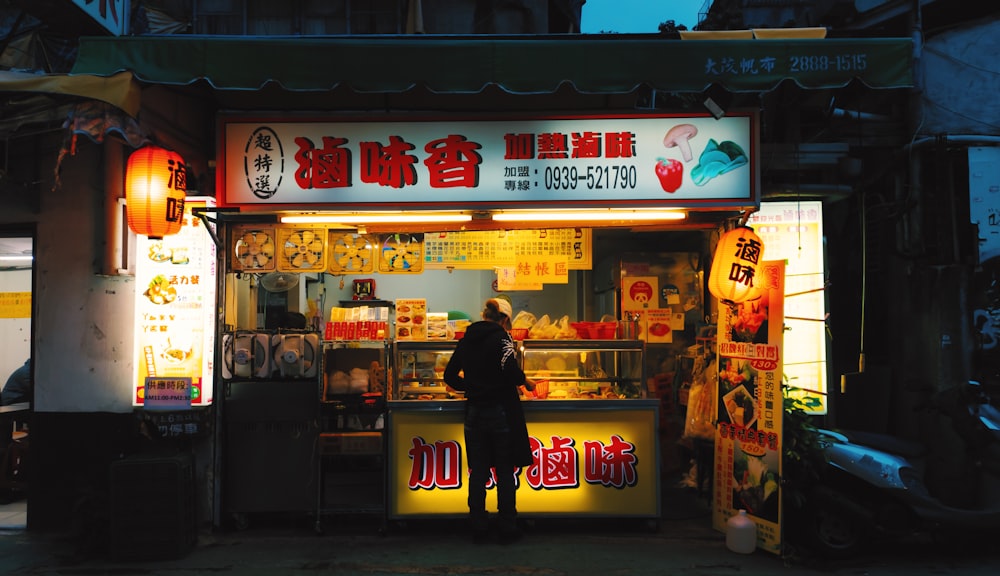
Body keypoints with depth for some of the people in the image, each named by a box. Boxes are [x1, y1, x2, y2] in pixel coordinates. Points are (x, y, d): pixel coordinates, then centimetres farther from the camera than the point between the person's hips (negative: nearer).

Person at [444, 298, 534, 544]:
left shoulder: (467, 339, 8)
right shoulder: (500, 336, -9)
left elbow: (450, 376, 12)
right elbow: (510, 370, -23)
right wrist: (525, 382, -3)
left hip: (474, 412, 5)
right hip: (501, 411, -5)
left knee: (478, 471, 10)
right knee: (505, 471, 5)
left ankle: (478, 527, 15)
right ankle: (507, 528, 12)